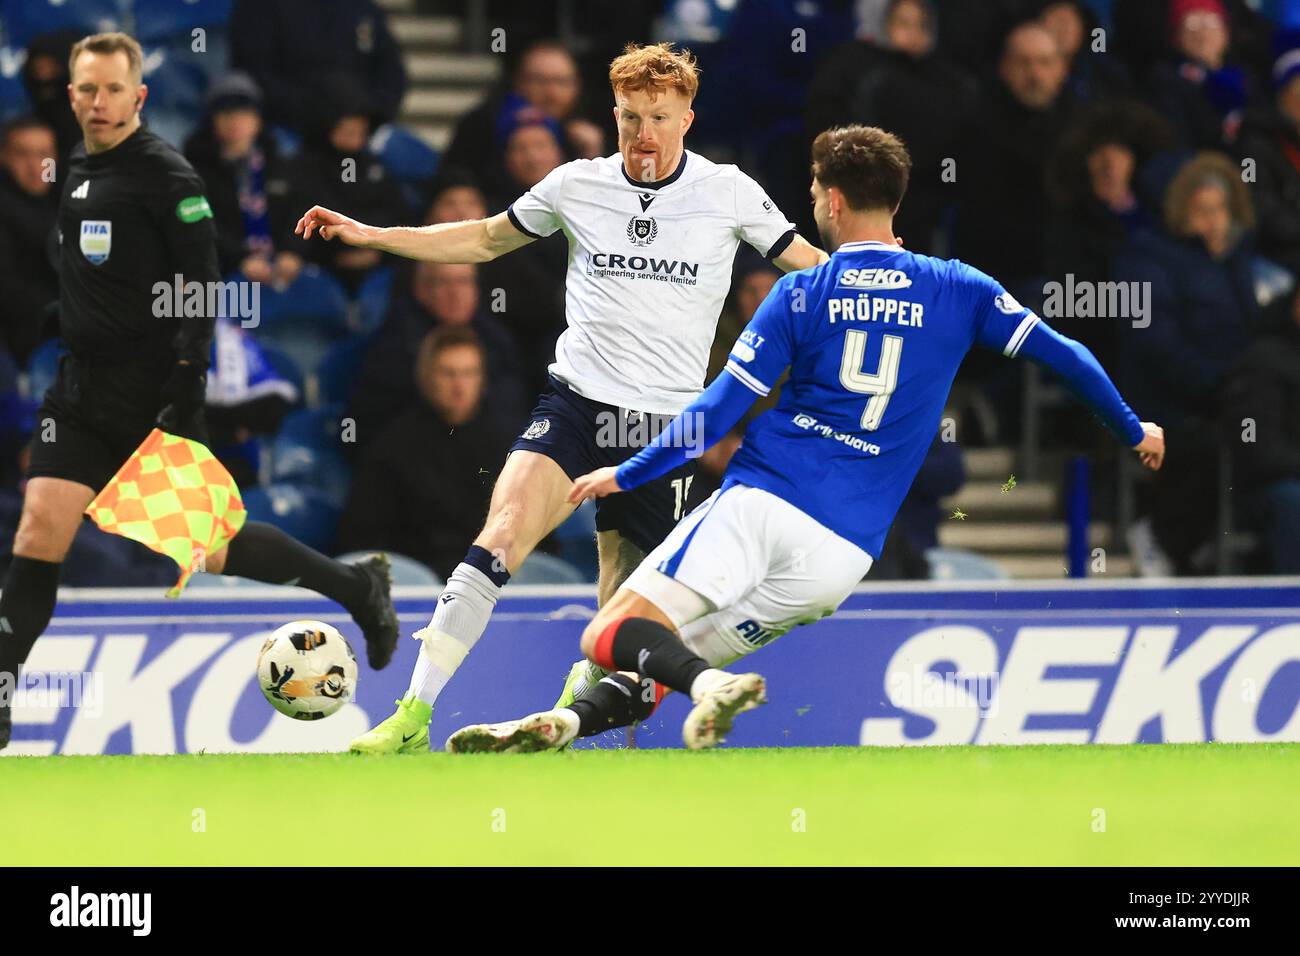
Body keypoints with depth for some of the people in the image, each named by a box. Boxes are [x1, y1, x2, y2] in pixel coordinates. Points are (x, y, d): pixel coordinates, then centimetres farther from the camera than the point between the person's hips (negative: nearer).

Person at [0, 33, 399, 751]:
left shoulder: (166, 177, -11)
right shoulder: (76, 172, 12)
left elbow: (201, 290, -14)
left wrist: (184, 393, -21)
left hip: (153, 393, -6)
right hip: (82, 394, 6)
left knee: (203, 549, -2)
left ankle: (358, 587, 17)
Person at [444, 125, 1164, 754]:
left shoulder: (800, 294, 4)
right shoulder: (959, 291, 10)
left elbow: (720, 409, 2)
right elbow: (1066, 358, 14)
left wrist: (625, 476, 12)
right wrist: (1132, 431, 31)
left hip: (761, 501, -3)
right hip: (845, 552, 3)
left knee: (611, 636, -6)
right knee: (676, 660, 12)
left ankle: (710, 684, -37)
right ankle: (566, 723, -17)